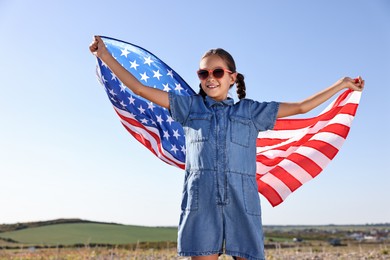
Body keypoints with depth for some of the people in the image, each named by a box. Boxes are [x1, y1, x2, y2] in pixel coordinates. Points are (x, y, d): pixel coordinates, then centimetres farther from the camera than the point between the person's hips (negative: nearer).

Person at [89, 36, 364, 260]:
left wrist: (342, 84, 21)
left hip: (242, 202, 1)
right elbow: (140, 89, 14)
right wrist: (106, 56, 12)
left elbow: (301, 107, 19)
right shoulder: (190, 107, 16)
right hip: (201, 200, 0)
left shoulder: (251, 110, 16)